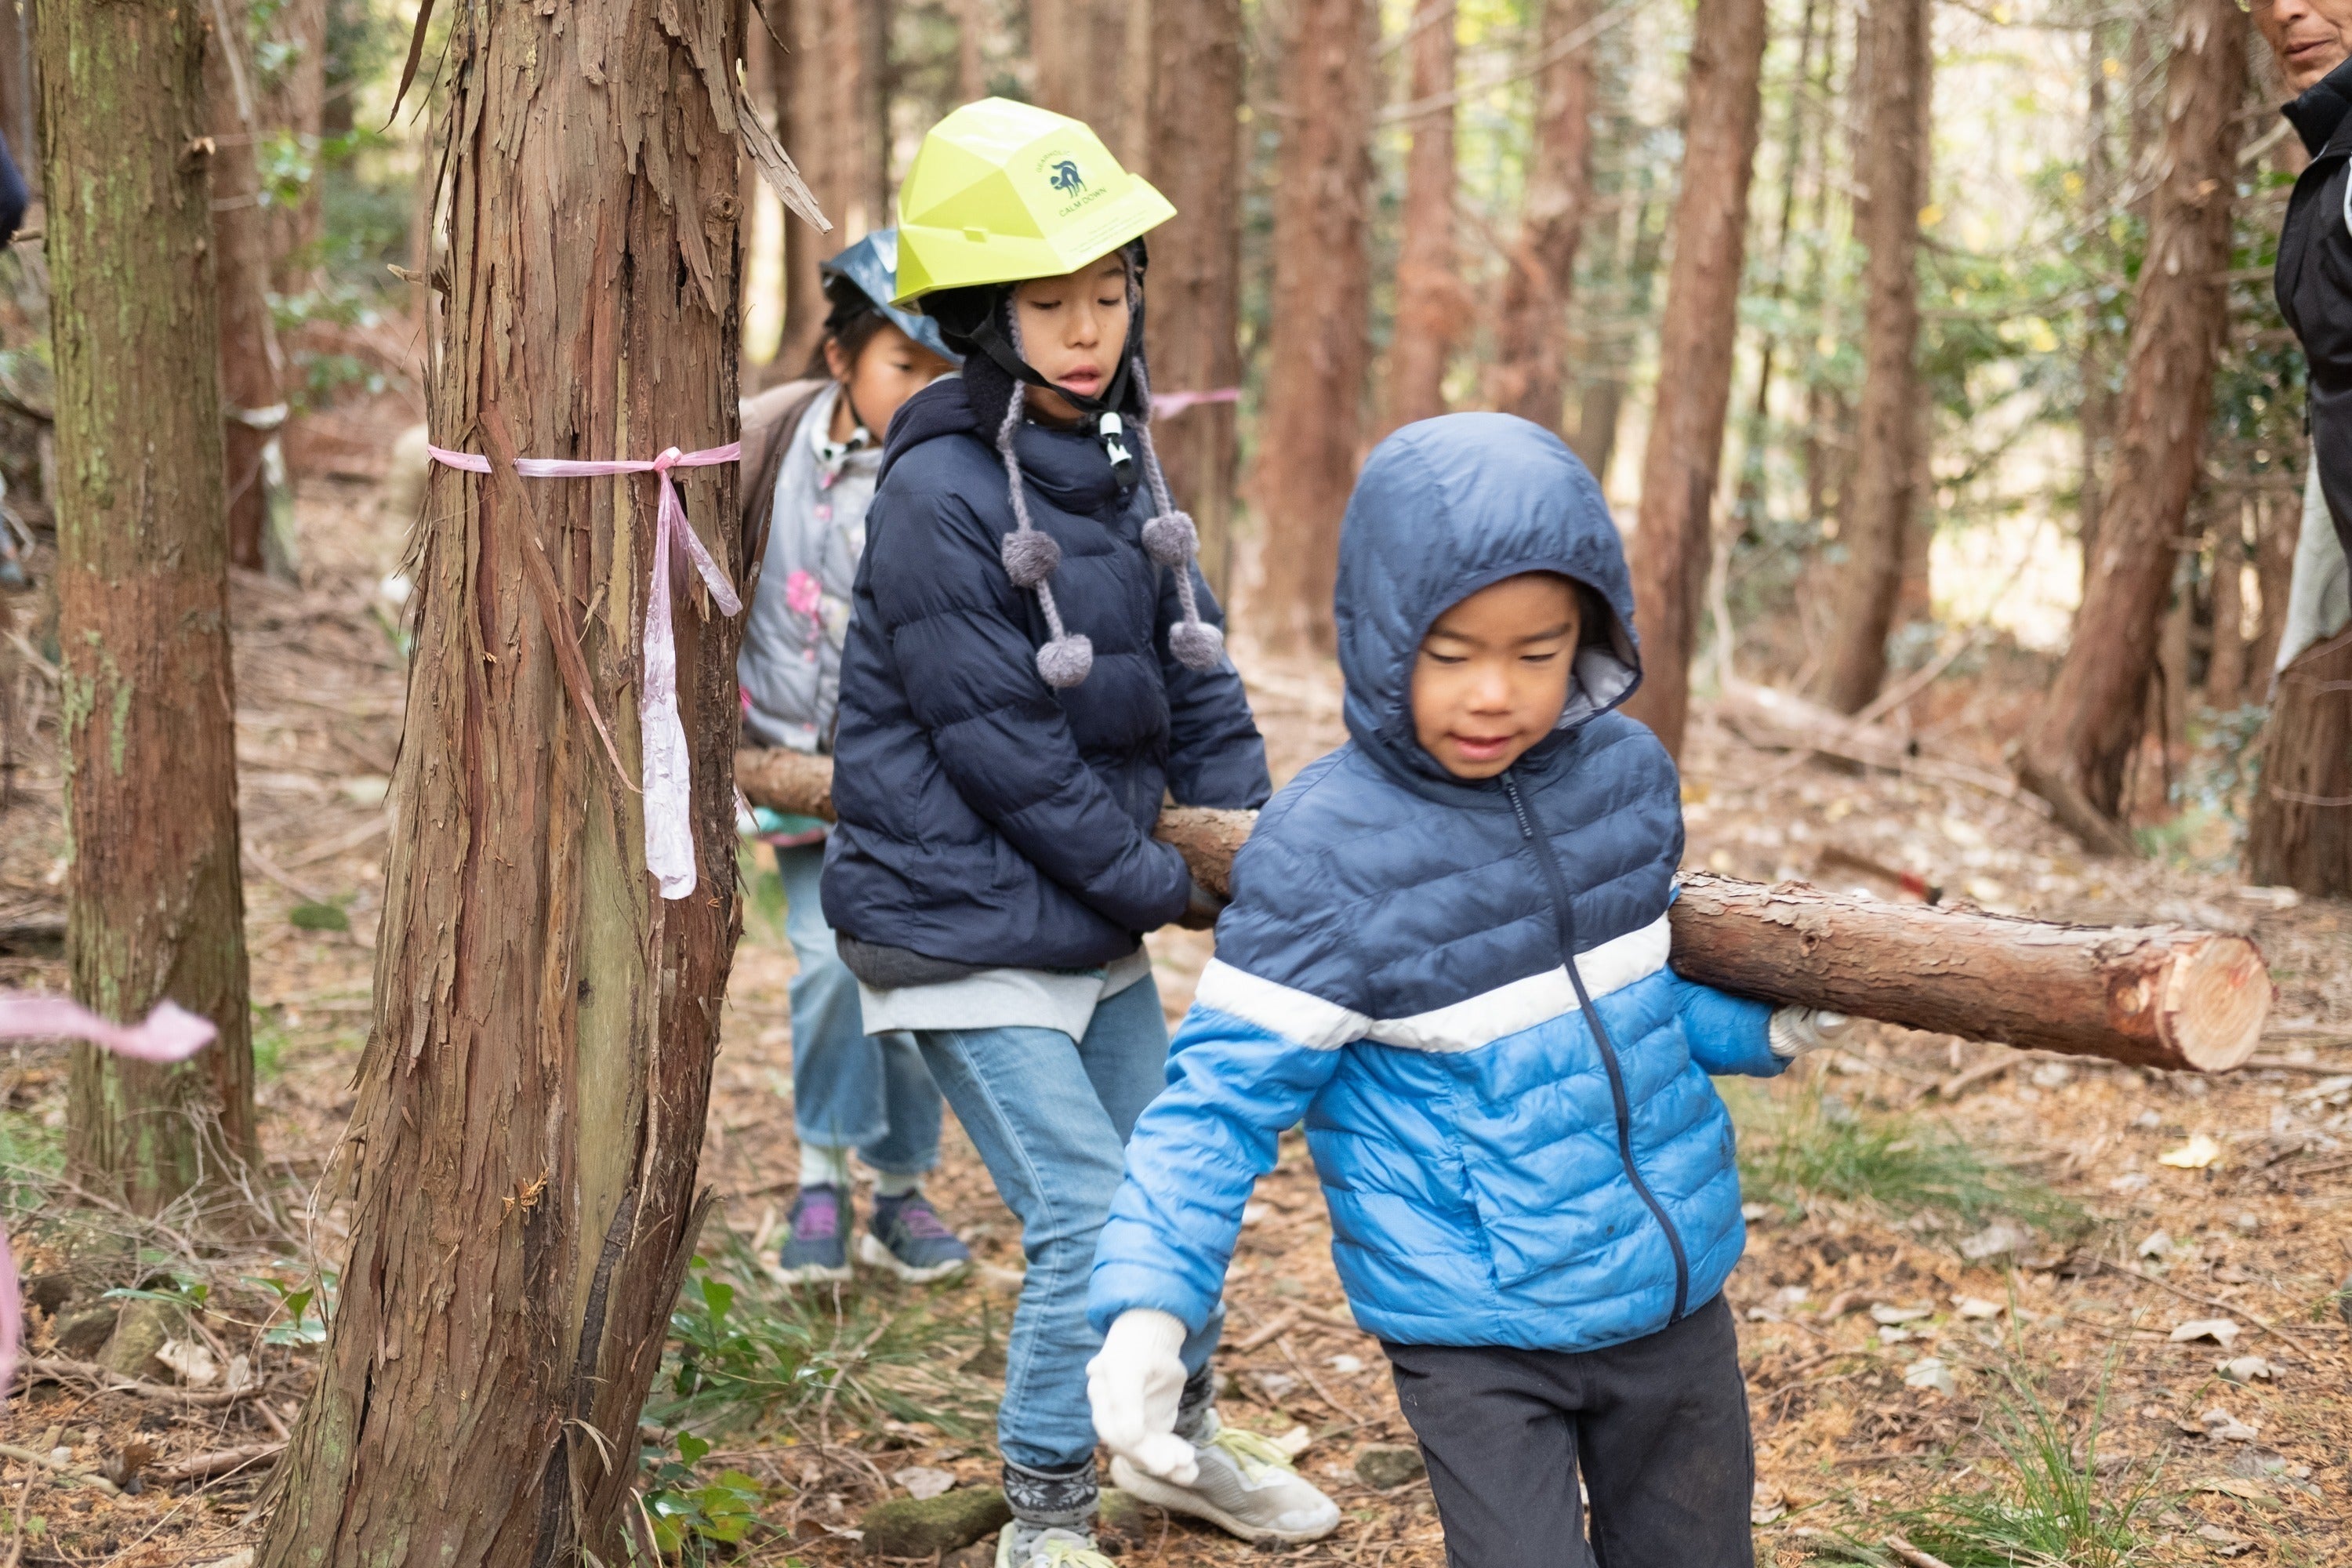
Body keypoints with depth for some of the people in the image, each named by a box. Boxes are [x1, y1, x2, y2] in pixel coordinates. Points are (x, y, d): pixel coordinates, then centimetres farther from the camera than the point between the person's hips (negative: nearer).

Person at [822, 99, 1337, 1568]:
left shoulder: (1118, 463, 4)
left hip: (1095, 918, 8)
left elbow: (1196, 683, 7)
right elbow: (1000, 748, -21)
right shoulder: (939, 495, -20)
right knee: (1090, 1215, -8)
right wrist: (1168, 886, -13)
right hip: (966, 924, -8)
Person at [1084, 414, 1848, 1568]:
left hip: (1676, 1299, 6)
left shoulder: (1629, 774, -3)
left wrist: (1754, 1028, 1)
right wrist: (1146, 1308, -28)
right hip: (1476, 1337, -5)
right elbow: (1222, 1098, -17)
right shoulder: (1322, 855, -19)